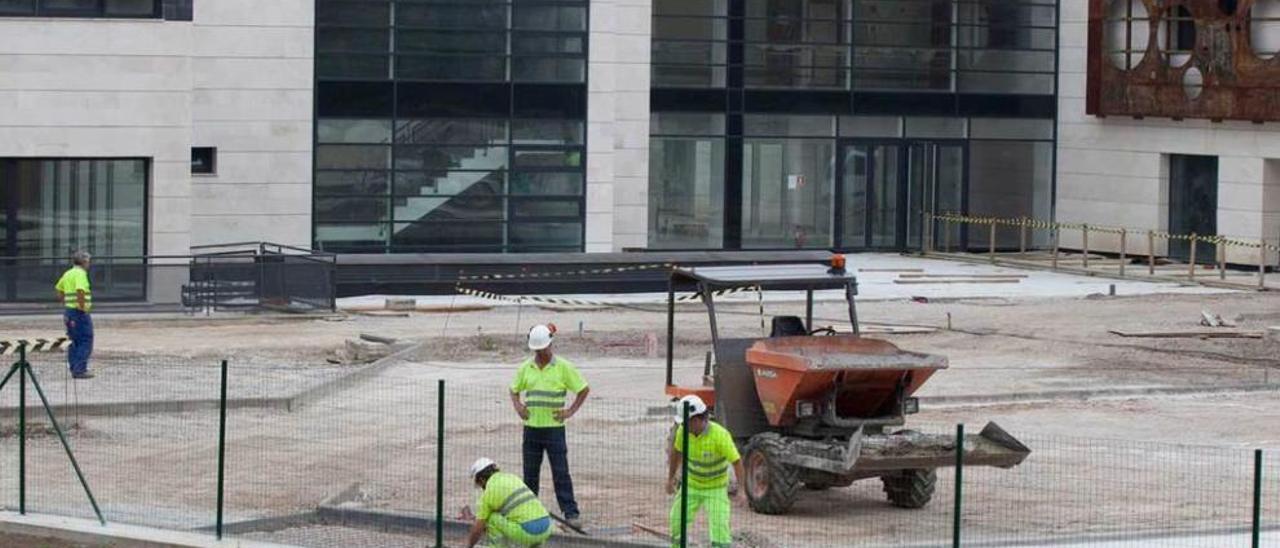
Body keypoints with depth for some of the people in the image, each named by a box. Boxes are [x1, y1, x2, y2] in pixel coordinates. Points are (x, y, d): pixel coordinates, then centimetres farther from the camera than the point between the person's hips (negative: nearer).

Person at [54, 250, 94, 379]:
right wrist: (83, 307, -18)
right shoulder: (80, 274, -14)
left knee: (74, 341, 14)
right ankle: (80, 370, -9)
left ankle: (74, 369, 16)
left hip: (68, 310, 9)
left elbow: (60, 293, 20)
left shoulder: (67, 274, 13)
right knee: (86, 341, -5)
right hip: (80, 312, -9)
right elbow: (80, 292, -27)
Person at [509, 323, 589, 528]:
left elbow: (584, 390, 2)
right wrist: (517, 406, 3)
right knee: (530, 473, 9)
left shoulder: (563, 367, -3)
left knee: (561, 473, -5)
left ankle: (571, 513, -3)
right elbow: (514, 390, 22)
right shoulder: (525, 368, 7)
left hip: (554, 428, -4)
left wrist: (571, 411, -4)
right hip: (531, 427, 4)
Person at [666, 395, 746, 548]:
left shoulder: (720, 435, -28)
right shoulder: (683, 431, -13)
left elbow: (736, 461, -24)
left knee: (719, 525, -15)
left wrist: (742, 488, -30)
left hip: (716, 488, -5)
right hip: (691, 484, 5)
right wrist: (671, 478, 12)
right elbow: (677, 452, 6)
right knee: (677, 521, 6)